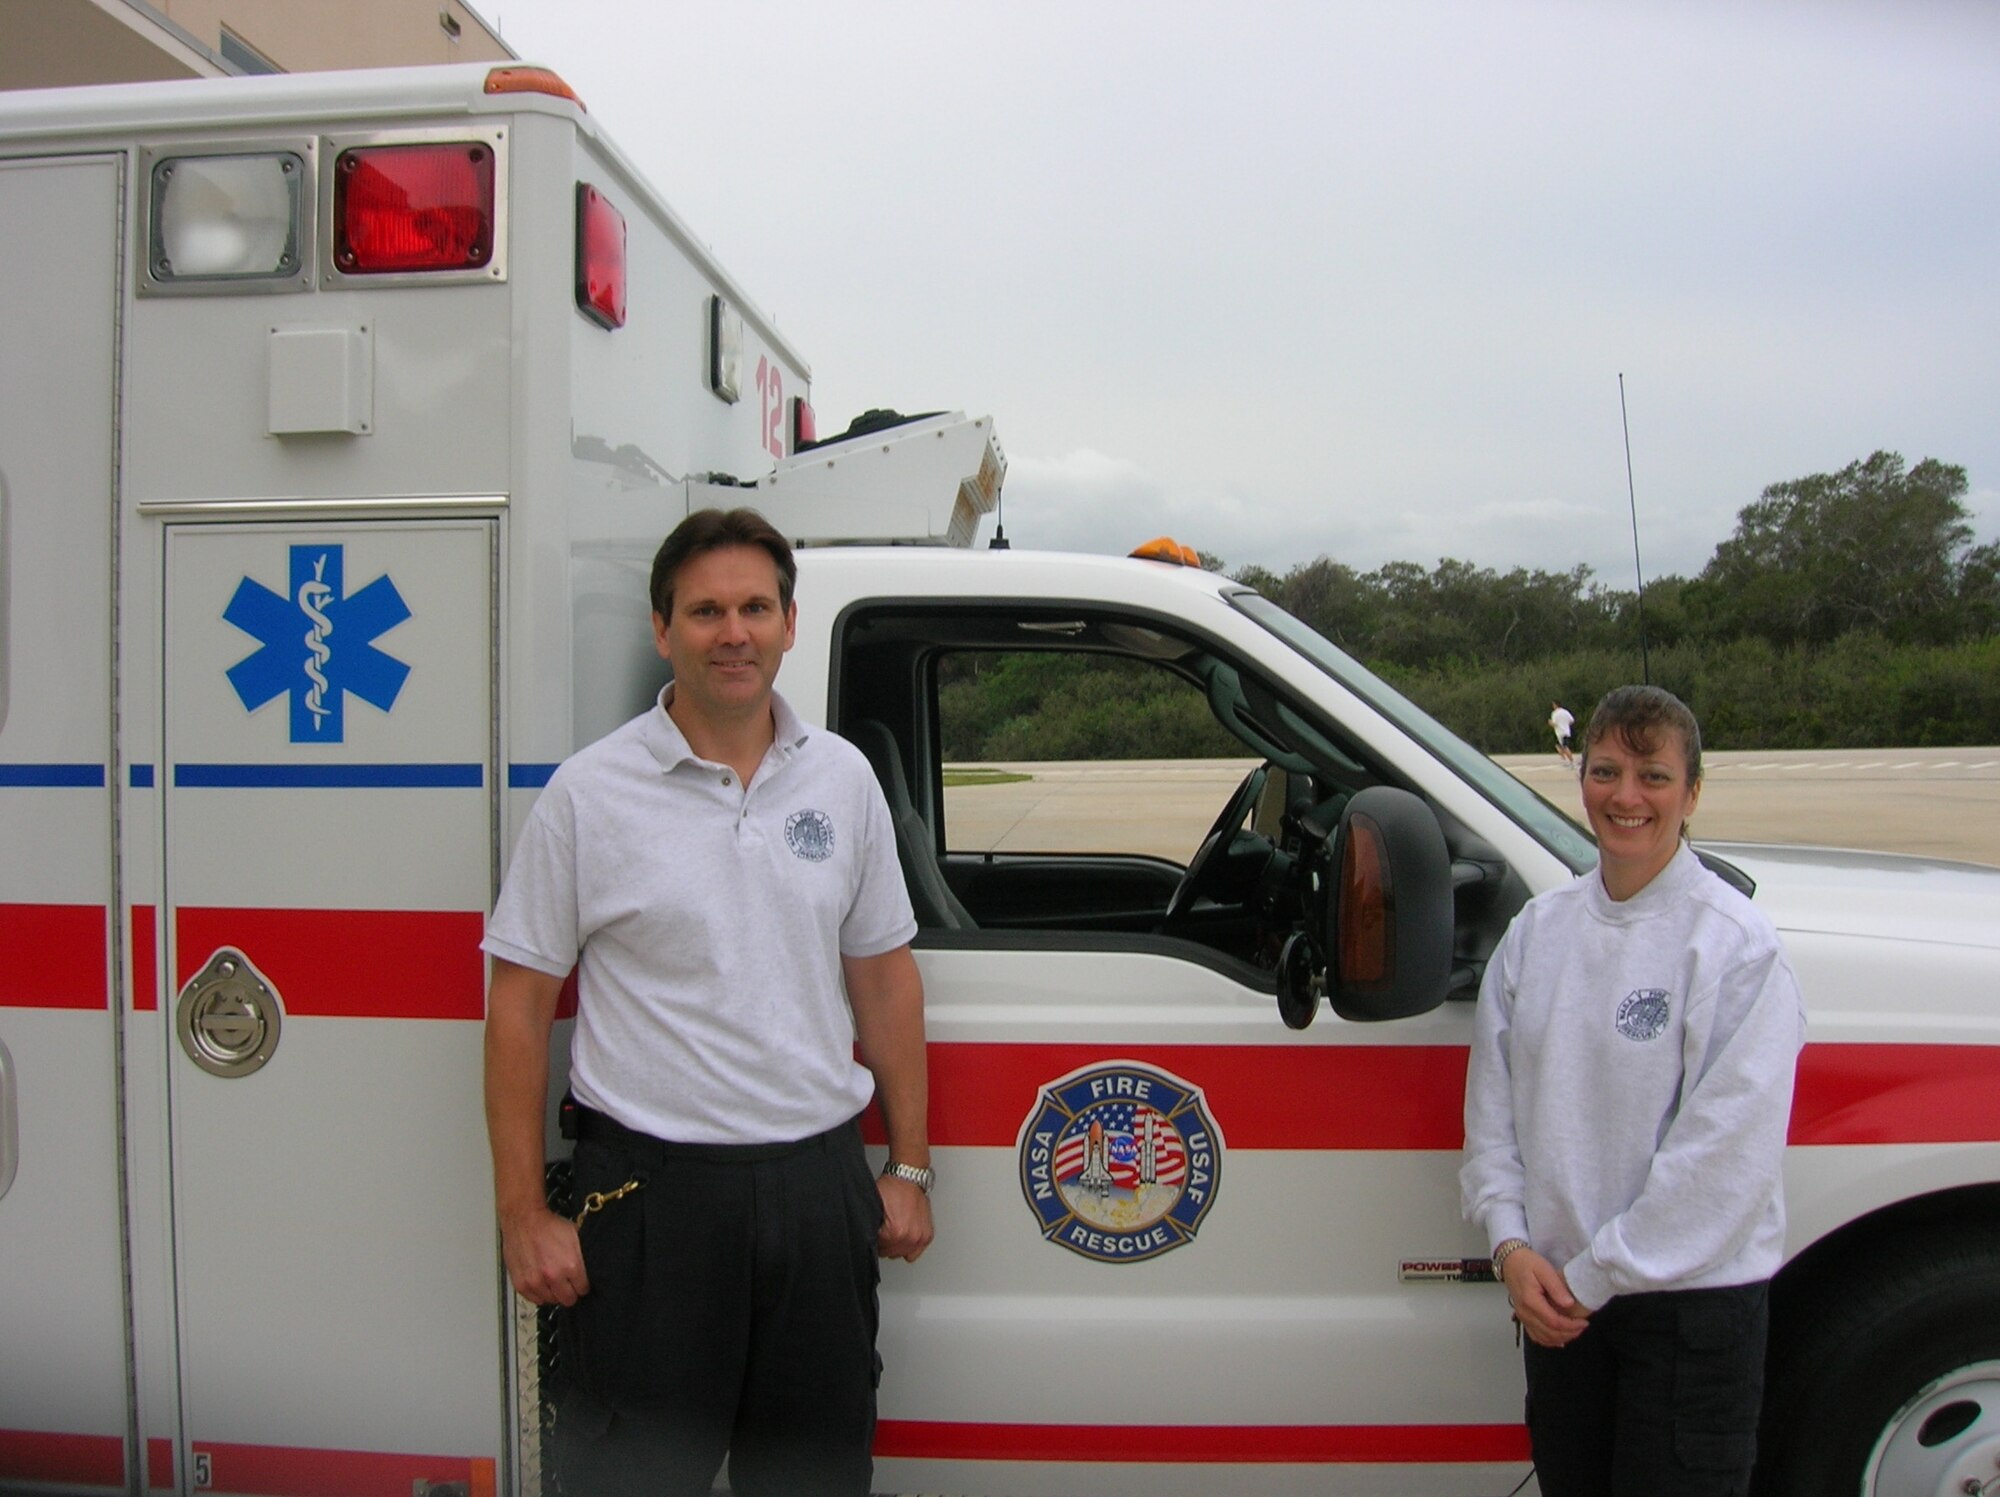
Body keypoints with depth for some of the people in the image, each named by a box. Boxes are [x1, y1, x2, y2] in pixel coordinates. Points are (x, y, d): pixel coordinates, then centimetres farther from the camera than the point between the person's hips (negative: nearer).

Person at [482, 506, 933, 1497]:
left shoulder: (842, 778, 5)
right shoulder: (589, 793, -6)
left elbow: (884, 978, 10)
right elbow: (520, 1007, -3)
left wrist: (909, 1169, 8)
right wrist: (524, 1215, -7)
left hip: (820, 1184, 4)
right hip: (653, 1189, -3)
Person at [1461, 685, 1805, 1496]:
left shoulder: (1735, 942, -13)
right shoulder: (1537, 929, 4)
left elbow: (1727, 1148, -16)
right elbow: (1491, 1100, 7)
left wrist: (1593, 1276, -13)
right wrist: (1512, 1245, -6)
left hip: (1693, 1300, -5)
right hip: (1558, 1296, 5)